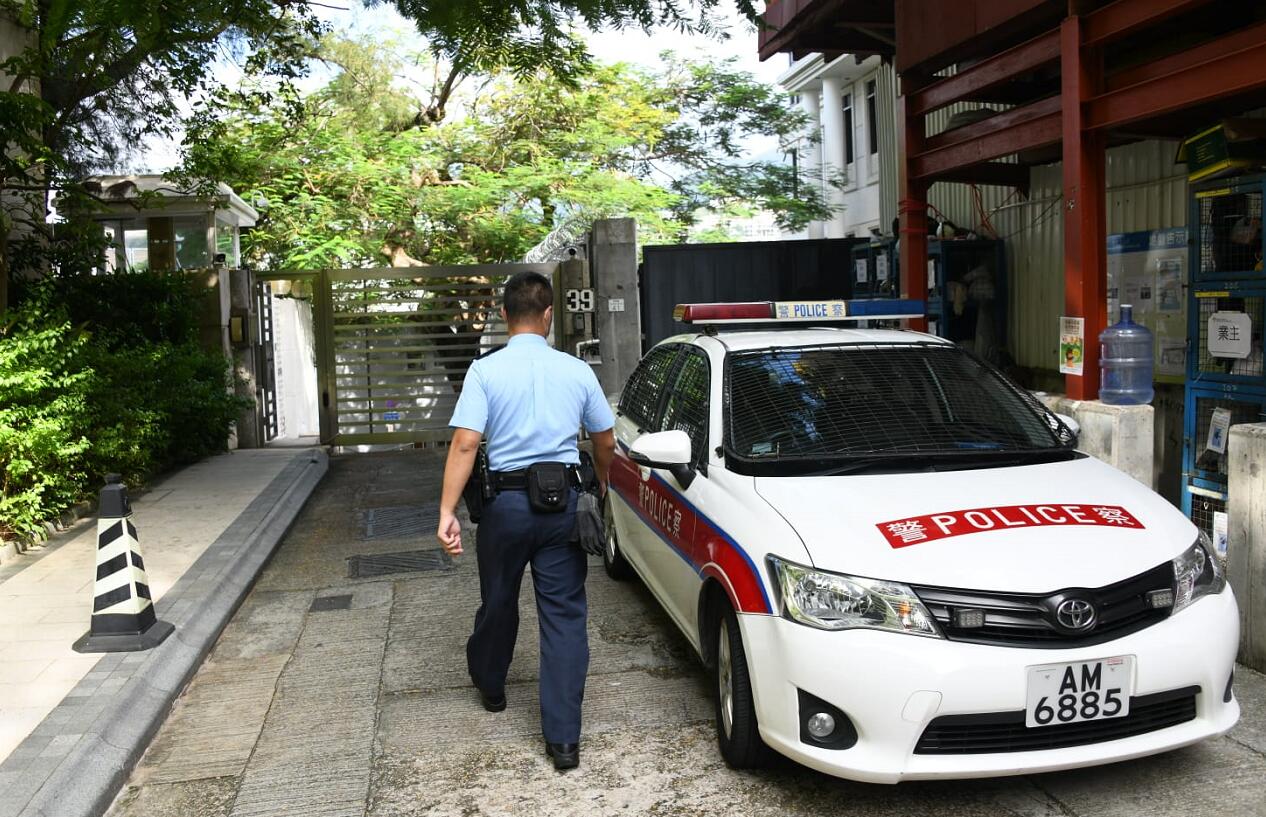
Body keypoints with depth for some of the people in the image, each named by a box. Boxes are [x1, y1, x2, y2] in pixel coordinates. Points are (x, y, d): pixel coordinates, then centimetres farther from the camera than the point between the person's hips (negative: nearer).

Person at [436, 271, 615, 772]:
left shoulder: (485, 370, -6)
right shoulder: (577, 371, 2)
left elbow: (464, 444, -15)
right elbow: (605, 440, 10)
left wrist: (448, 512, -14)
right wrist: (599, 487, 28)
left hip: (508, 502, -1)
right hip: (564, 503, 1)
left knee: (498, 603, 20)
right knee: (564, 614, 3)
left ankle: (489, 684, 45)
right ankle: (563, 738, 2)